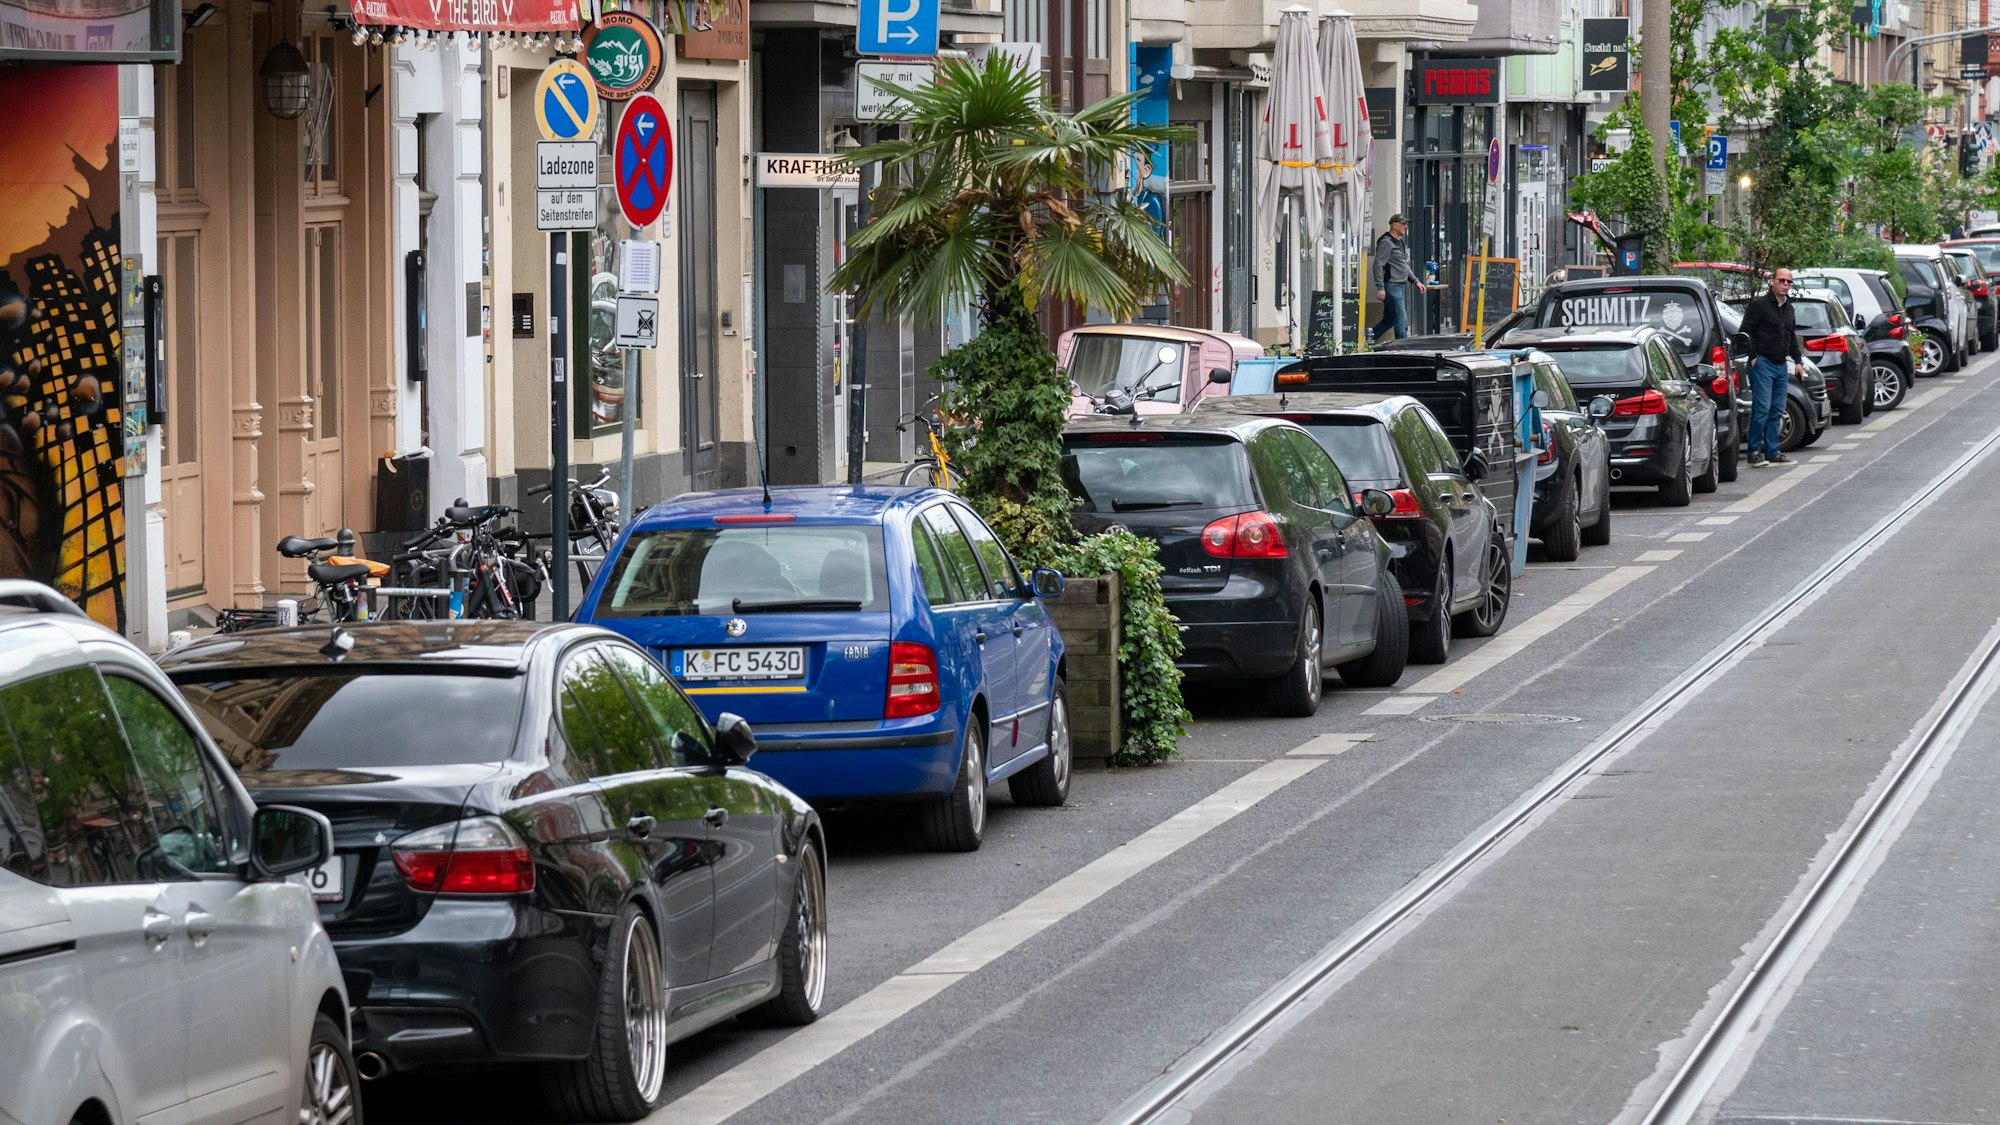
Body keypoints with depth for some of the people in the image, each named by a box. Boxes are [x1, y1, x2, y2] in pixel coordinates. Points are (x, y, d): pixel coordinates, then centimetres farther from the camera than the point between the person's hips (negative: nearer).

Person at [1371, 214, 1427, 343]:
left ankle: (1369, 339, 23)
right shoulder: (1386, 243, -12)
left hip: (1400, 286, 10)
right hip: (1391, 286, -10)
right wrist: (1380, 288, -22)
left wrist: (1416, 281, 23)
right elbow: (1378, 265, -17)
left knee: (1389, 320, 13)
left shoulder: (1400, 243, 19)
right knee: (1402, 320, -10)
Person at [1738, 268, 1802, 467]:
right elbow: (1746, 331, -9)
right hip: (1763, 363, -8)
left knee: (1777, 411, 8)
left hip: (1781, 365, 8)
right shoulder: (1759, 305, -6)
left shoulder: (1788, 309, 18)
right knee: (1762, 408, -12)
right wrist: (1753, 357, -15)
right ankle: (1755, 452, -9)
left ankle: (1772, 451, 13)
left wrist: (1797, 359, 20)